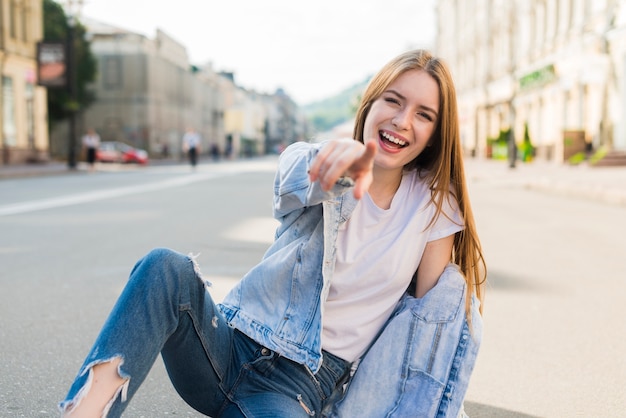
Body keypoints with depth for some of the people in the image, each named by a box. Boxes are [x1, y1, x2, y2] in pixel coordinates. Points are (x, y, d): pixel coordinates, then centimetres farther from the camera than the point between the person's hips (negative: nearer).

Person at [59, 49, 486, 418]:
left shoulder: (433, 204, 2)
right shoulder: (309, 164, 0)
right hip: (232, 348, 1)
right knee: (166, 268, -29)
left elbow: (433, 314, 0)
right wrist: (345, 159, -50)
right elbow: (305, 176, -26)